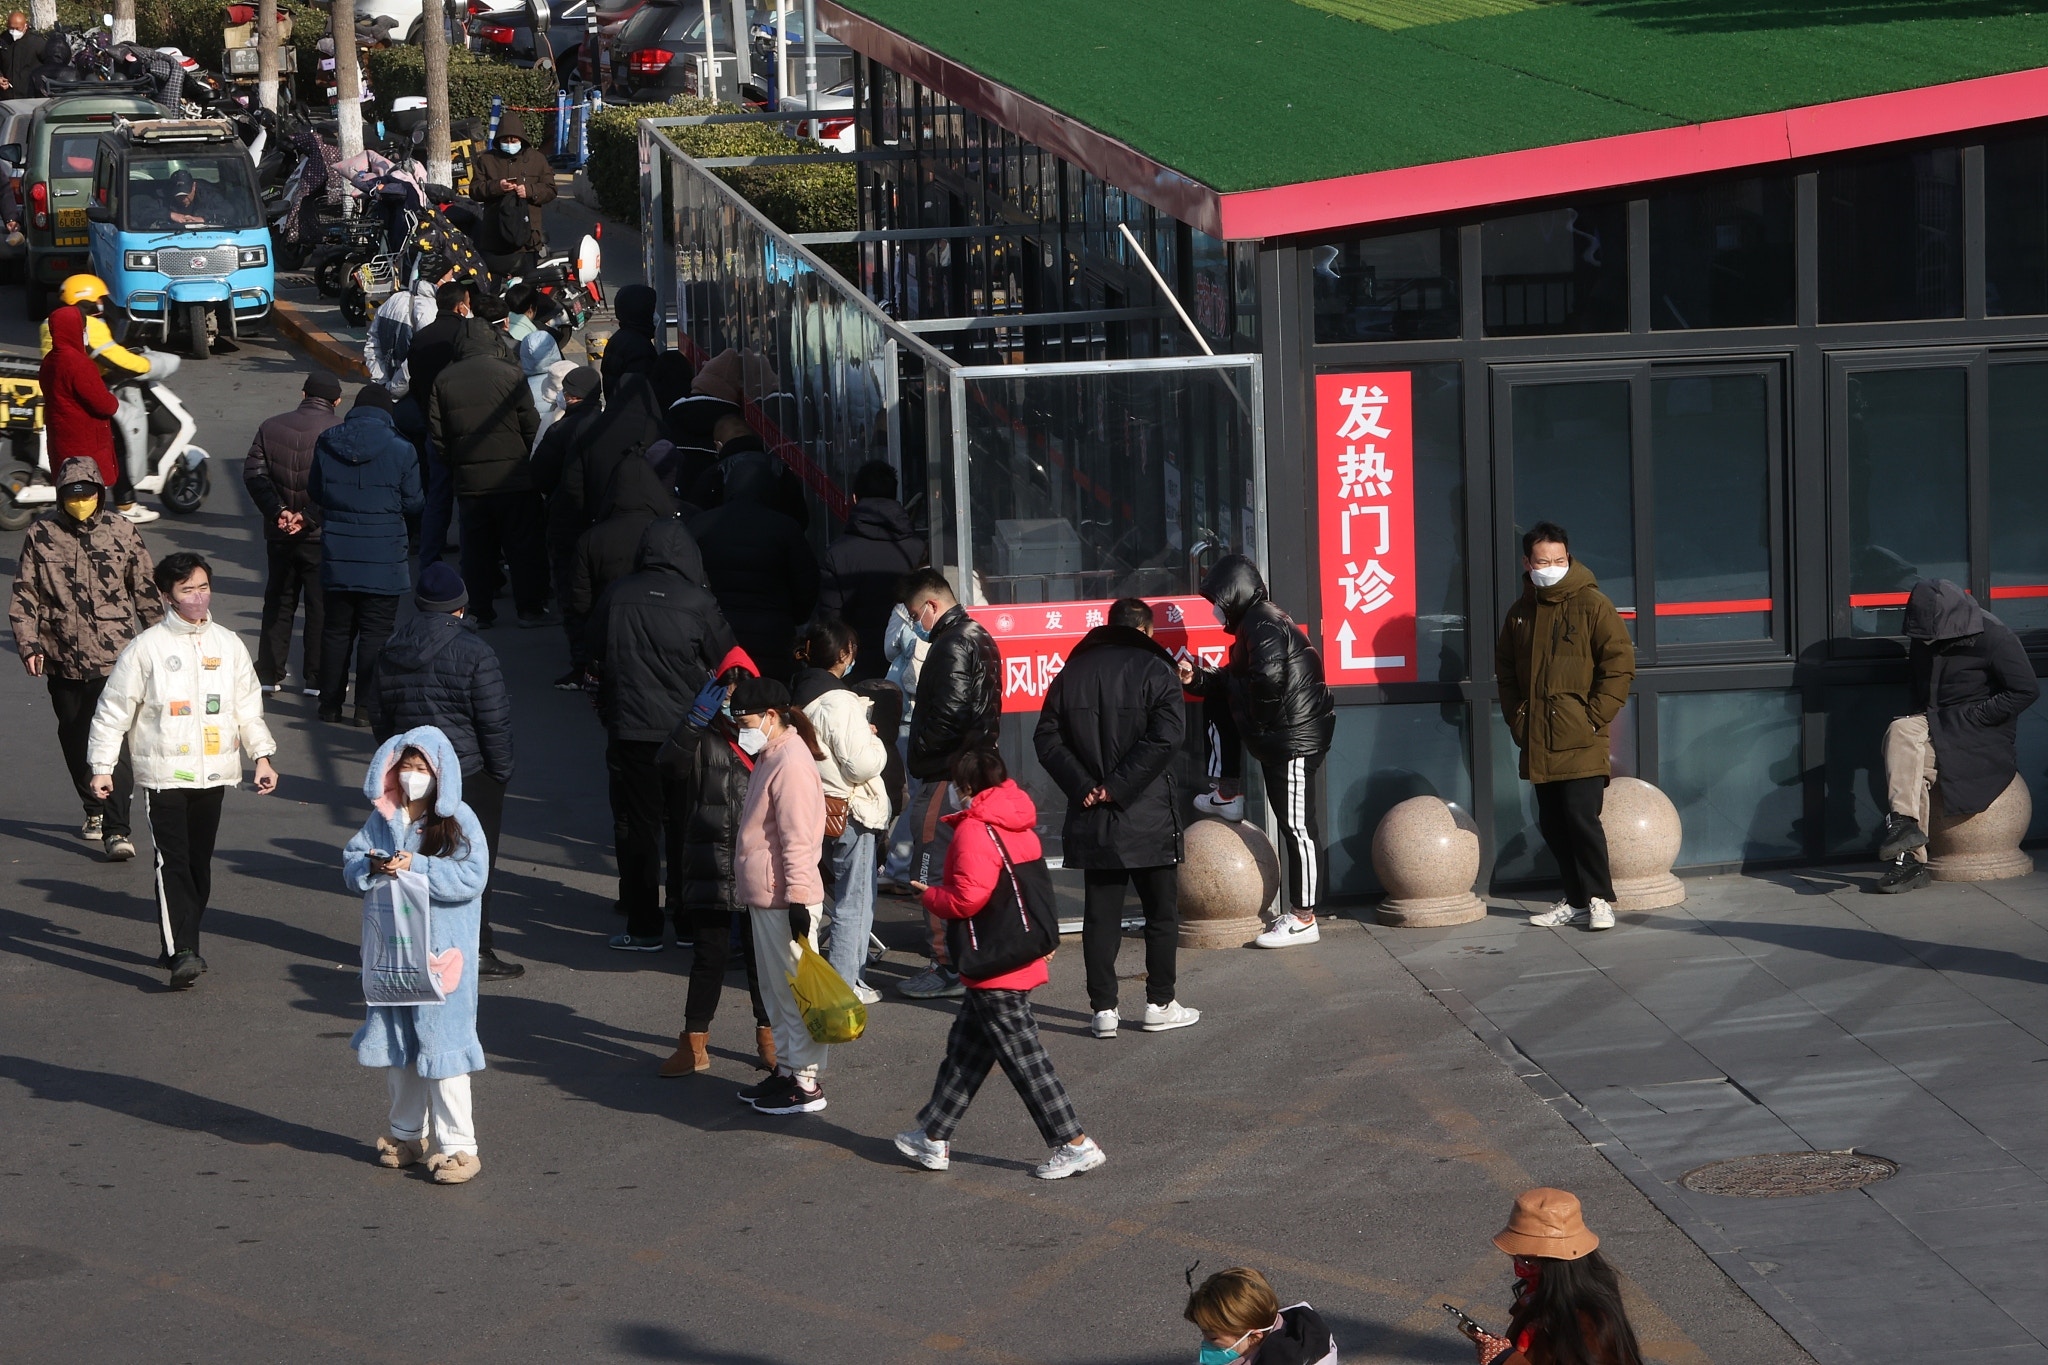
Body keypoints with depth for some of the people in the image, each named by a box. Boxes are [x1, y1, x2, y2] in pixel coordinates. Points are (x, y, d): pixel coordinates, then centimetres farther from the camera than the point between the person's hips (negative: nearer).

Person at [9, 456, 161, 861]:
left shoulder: (121, 532, 0)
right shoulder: (41, 535, 1)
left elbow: (146, 590, 8)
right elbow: (23, 594, 5)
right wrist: (28, 644, -4)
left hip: (113, 658, -2)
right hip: (62, 658, 3)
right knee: (75, 740, 15)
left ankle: (117, 829, -13)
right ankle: (94, 810, 34)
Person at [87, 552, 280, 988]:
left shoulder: (228, 645, 7)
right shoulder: (146, 648, -5)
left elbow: (248, 705, 16)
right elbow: (113, 709, -1)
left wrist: (262, 756, 10)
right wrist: (102, 766, -4)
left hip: (213, 772, 4)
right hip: (164, 773, -4)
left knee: (200, 862, 9)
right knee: (172, 862, -13)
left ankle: (180, 945, 21)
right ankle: (183, 952, -20)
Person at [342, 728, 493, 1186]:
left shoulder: (459, 821, -7)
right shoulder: (382, 819, 8)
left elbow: (472, 877, -16)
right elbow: (350, 864, 8)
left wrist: (416, 867, -22)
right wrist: (372, 866, -15)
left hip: (441, 955, -5)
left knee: (441, 1043, -6)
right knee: (396, 1043, 13)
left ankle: (457, 1144, -1)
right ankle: (407, 1134, 27)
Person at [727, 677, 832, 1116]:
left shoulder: (791, 765, -19)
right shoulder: (769, 758, 14)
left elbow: (798, 840, -23)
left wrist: (798, 900, -24)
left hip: (784, 899, -11)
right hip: (764, 897, 11)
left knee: (794, 992, -4)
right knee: (775, 991, 18)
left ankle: (807, 1083, 2)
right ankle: (787, 1070, 28)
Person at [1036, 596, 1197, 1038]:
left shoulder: (1072, 673, 7)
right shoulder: (1155, 670, -5)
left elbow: (1047, 739, 2)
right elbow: (1167, 737, -17)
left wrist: (1083, 787, -5)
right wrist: (1119, 786, -14)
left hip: (1093, 819, 3)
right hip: (1149, 818, -3)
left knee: (1100, 915, 7)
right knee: (1161, 911, 9)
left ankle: (1103, 1009, 5)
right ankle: (1160, 1005, 11)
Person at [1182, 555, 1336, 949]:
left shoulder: (1264, 625, -15)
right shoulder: (1254, 622, 18)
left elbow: (1267, 678, -27)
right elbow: (1233, 681, 21)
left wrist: (1260, 719, -12)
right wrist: (1196, 678, 9)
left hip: (1295, 738, -11)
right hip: (1276, 736, 11)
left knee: (1297, 825, -6)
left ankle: (1303, 919, -2)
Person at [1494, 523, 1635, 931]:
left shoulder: (1592, 604, -4)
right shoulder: (1520, 612, 13)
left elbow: (1620, 664, -7)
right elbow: (1505, 672, 23)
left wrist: (1595, 717, -10)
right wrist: (1517, 718, 10)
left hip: (1581, 741, -6)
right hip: (1538, 742, 6)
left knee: (1581, 817, -11)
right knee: (1552, 824, 7)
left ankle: (1599, 899, 1)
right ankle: (1575, 901, 16)